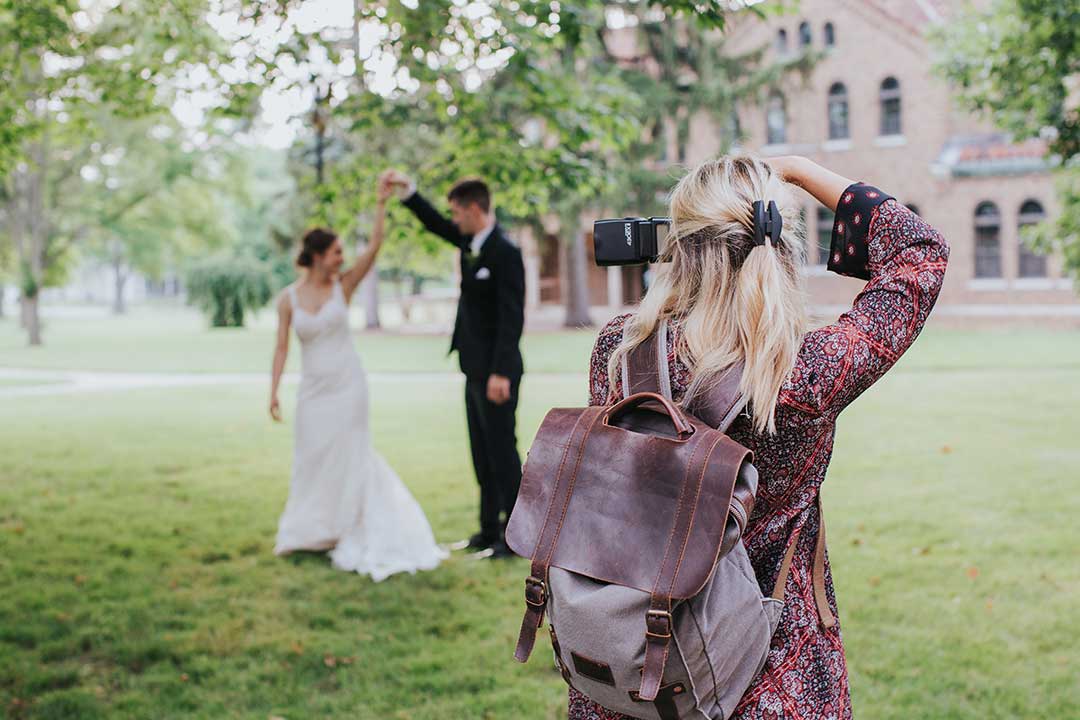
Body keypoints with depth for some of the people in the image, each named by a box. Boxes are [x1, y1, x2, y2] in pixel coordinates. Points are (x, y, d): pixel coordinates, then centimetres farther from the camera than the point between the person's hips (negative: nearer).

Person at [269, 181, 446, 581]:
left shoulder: (343, 285, -3)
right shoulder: (288, 298, -2)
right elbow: (282, 346, 1)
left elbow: (374, 248, -13)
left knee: (348, 456, 2)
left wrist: (382, 204, -19)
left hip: (348, 383, -1)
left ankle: (349, 533, 12)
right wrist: (273, 390, -4)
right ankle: (310, 531, 27)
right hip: (313, 387, 1)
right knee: (312, 458, 10)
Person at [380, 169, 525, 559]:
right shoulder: (470, 242, 8)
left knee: (502, 451, -3)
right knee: (483, 454, 14)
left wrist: (500, 373, -25)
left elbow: (512, 317, -22)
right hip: (476, 369, 9)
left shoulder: (505, 252, -18)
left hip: (496, 372, -9)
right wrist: (407, 189, 15)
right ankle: (490, 530, 22)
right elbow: (436, 224, 26)